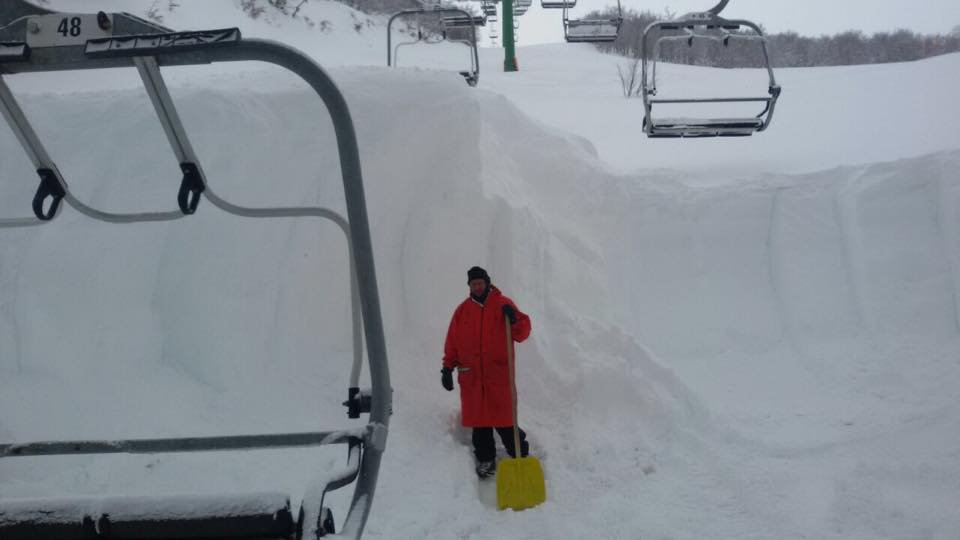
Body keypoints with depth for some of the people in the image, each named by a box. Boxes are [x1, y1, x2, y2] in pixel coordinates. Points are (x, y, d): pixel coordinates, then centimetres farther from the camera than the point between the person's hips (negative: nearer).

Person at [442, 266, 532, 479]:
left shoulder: (502, 304, 2)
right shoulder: (462, 310, 9)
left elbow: (522, 333, -3)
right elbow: (452, 342, 11)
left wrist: (514, 319, -22)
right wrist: (447, 368, 7)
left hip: (499, 374, -3)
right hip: (471, 376, 3)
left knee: (504, 418, -3)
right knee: (478, 419, 6)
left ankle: (520, 455, 11)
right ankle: (485, 459, 17)